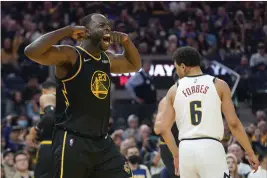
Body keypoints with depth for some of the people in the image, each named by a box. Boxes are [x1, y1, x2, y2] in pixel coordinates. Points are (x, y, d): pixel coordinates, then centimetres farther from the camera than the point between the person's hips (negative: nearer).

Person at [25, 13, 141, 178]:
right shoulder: (70, 55, -11)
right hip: (73, 141, -8)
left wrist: (126, 40, 14)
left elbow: (134, 65, 33)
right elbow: (32, 51, -26)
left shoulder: (107, 59, 14)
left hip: (102, 141, 8)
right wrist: (68, 31, -21)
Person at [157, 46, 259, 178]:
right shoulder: (218, 85, 4)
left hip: (186, 149, 3)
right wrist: (250, 153, 6)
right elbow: (233, 124, -1)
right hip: (211, 148, -3)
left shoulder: (174, 90, 10)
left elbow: (164, 129, 7)